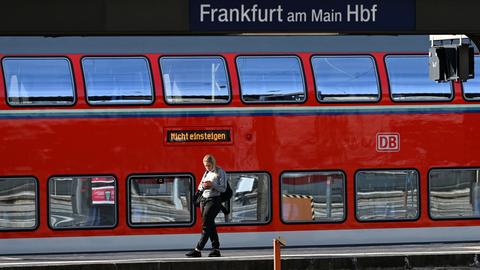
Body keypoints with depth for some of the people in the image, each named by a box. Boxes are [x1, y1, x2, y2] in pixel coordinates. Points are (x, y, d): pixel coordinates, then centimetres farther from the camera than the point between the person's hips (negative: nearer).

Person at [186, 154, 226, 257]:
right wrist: (203, 186, -6)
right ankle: (216, 249, 11)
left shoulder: (220, 172, -4)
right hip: (204, 199, 8)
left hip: (214, 200, -8)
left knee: (206, 225, -11)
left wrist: (212, 185, -21)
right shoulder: (206, 173, 16)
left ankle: (198, 250, -15)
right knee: (210, 225, 7)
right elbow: (199, 187, 17)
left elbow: (223, 188, -9)